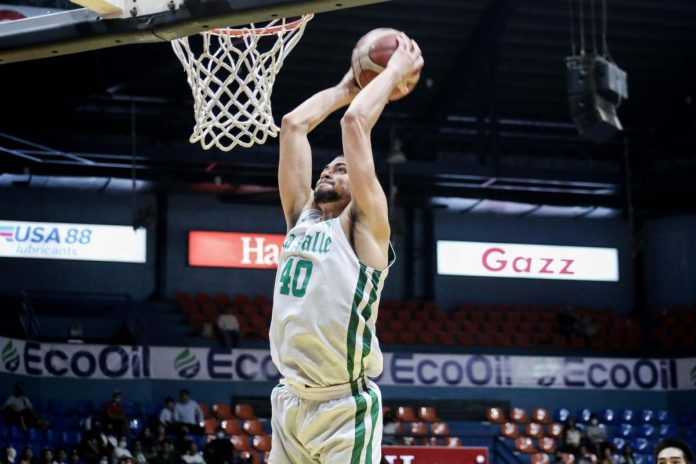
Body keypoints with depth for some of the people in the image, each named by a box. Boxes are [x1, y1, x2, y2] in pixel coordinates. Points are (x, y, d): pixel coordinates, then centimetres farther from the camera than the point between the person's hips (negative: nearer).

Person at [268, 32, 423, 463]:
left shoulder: (364, 226, -2)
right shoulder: (301, 217, 15)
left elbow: (355, 123, -7)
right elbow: (293, 124, 15)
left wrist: (396, 71, 4)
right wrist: (345, 88, 24)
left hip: (346, 408, -6)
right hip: (290, 402, 6)